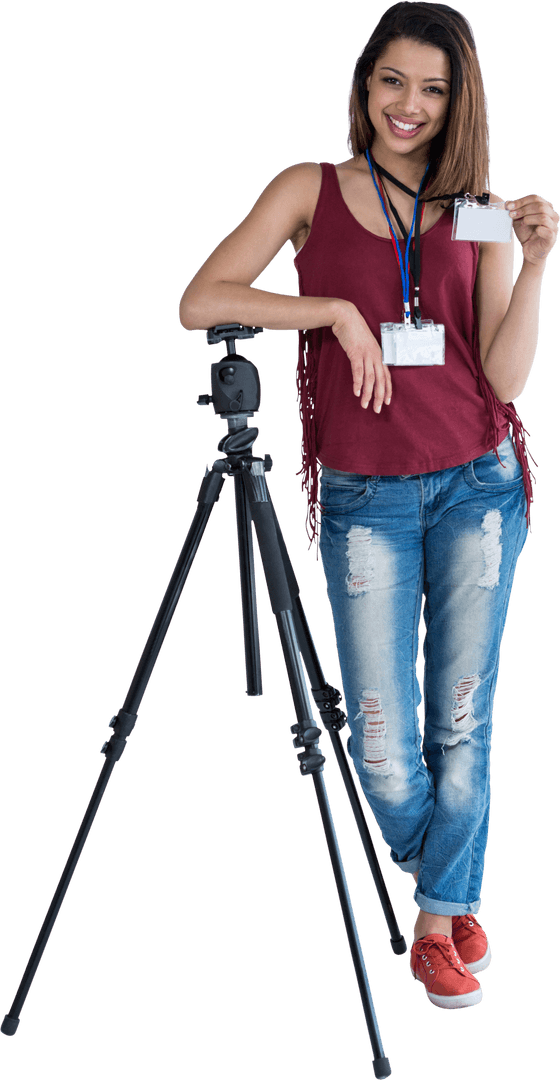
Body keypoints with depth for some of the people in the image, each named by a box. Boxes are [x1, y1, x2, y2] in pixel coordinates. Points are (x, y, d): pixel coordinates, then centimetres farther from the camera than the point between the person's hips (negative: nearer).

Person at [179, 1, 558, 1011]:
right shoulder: (313, 189, 3)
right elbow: (199, 302, -9)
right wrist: (339, 310, -14)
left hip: (477, 483, 2)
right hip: (364, 497, -1)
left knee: (461, 719, 8)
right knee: (380, 743, -1)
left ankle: (445, 913, 28)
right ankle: (436, 872, 32)